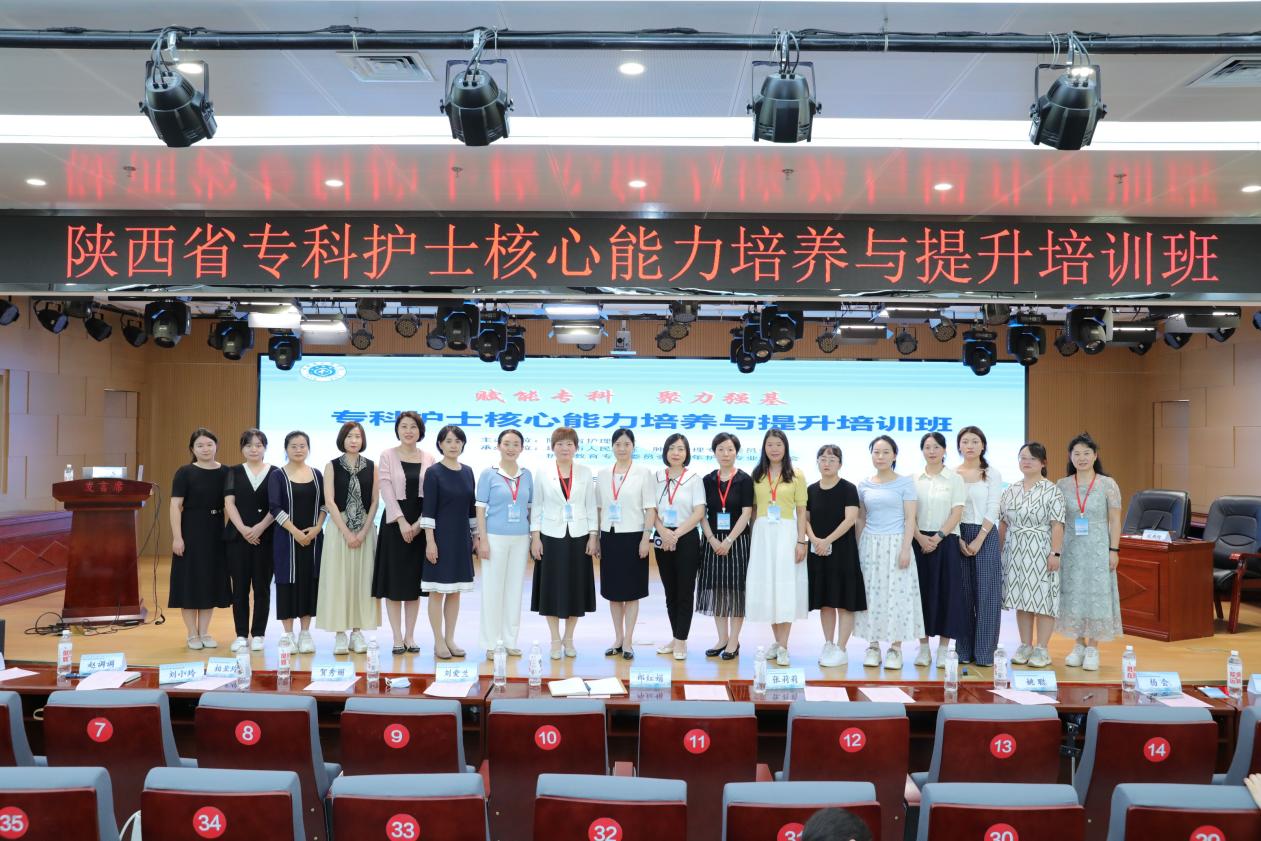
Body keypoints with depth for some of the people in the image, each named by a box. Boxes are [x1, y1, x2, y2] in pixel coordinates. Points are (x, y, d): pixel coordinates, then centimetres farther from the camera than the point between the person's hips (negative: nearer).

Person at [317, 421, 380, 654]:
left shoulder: (371, 467, 6)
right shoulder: (332, 466, 2)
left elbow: (374, 501, 3)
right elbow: (329, 501, -5)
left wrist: (363, 532, -8)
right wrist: (347, 532, -12)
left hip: (366, 528, 2)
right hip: (339, 527, -1)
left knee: (362, 578, 2)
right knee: (338, 579, -2)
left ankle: (357, 632, 10)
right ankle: (340, 634, 5)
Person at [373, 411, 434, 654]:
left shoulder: (428, 459, 6)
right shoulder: (387, 456, 2)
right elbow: (387, 491, -7)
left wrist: (419, 523, -12)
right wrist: (402, 521, -16)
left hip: (420, 524, 2)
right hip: (395, 522, -2)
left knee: (415, 580, 6)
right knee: (394, 580, 0)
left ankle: (410, 636, 14)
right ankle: (397, 637, 6)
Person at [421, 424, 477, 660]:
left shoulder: (467, 471, 8)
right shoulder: (434, 472, -7)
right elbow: (428, 510, -10)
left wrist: (476, 535, 12)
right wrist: (430, 541, -15)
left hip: (462, 537, 5)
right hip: (441, 535, -5)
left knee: (455, 591, 10)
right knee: (437, 591, 1)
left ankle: (450, 639, 19)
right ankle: (438, 642, 9)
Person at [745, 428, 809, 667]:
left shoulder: (796, 476, 2)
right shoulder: (756, 475, 9)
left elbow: (801, 511, 0)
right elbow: (752, 509, 11)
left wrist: (801, 541, -7)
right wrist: (751, 537, 5)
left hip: (786, 534, -3)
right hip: (762, 534, 3)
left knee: (785, 587, -3)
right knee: (766, 587, 5)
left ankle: (783, 647, 1)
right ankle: (777, 642, 17)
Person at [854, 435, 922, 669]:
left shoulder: (905, 483, 0)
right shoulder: (864, 486, 8)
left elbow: (910, 519, -4)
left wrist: (906, 549, -13)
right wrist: (856, 549, 7)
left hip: (895, 544, -3)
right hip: (870, 545, 3)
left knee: (897, 594, -2)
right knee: (871, 594, 4)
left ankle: (895, 647, 7)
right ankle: (873, 645, 12)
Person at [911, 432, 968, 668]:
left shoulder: (954, 479, 2)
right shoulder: (913, 480, 6)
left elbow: (957, 513, -4)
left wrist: (938, 537, -14)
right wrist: (921, 538, -12)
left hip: (946, 542, -1)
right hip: (919, 542, 1)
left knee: (946, 593, 0)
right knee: (922, 593, 3)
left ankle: (943, 649, 9)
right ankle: (924, 647, 12)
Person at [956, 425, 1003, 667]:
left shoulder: (992, 475, 2)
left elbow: (992, 511, -4)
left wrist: (979, 540, -12)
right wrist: (959, 539, -8)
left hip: (986, 536, -1)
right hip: (957, 536, 1)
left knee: (986, 594, -2)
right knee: (962, 594, 3)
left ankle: (985, 652, 4)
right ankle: (964, 650, 10)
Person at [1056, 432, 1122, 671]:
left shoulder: (1108, 484, -1)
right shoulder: (1062, 485, 4)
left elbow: (1115, 521, -1)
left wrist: (1114, 550, -6)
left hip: (1098, 549, -2)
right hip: (1071, 549, 2)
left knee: (1096, 596, 0)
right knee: (1073, 595, 6)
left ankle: (1093, 648, 10)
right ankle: (1079, 645, 19)